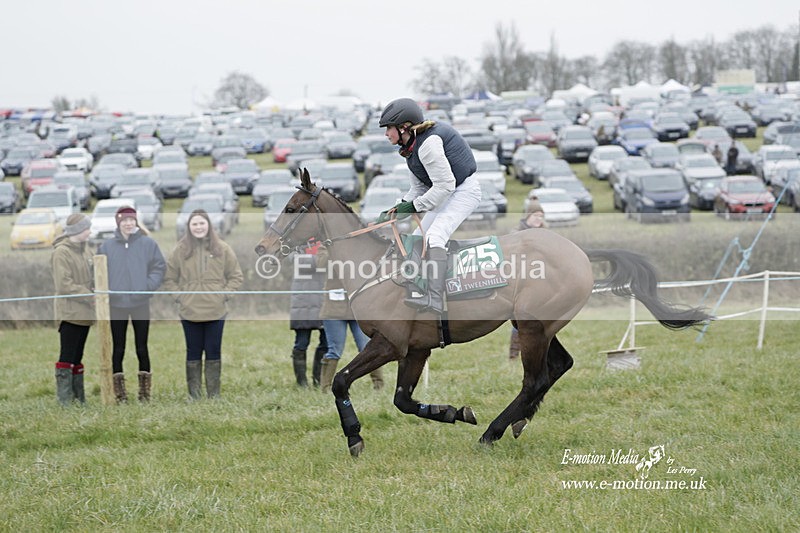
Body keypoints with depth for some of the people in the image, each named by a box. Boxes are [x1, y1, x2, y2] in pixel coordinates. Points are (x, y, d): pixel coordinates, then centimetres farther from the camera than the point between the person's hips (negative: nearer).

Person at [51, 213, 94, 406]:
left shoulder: (84, 249, 14)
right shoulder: (61, 252, -12)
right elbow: (64, 285, -17)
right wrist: (90, 297, -18)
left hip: (84, 313, 8)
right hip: (69, 312, -8)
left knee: (77, 357, 13)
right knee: (67, 357, -9)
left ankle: (79, 397, 18)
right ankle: (64, 400, -9)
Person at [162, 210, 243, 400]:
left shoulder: (222, 249, 2)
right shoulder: (180, 250, 1)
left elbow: (236, 276, 8)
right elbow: (168, 279, 8)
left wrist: (224, 294, -2)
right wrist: (179, 295, -3)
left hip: (216, 311, 0)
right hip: (189, 312, 0)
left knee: (214, 352, 5)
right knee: (193, 352, 6)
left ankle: (214, 393, 12)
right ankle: (194, 394, 12)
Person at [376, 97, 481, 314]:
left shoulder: (428, 143, -22)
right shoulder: (412, 146, 10)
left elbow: (444, 184, -26)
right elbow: (418, 188, 13)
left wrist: (414, 206, -21)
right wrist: (400, 207, -2)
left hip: (464, 191, -12)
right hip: (447, 194, 12)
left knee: (434, 236, -29)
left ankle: (434, 299, -42)